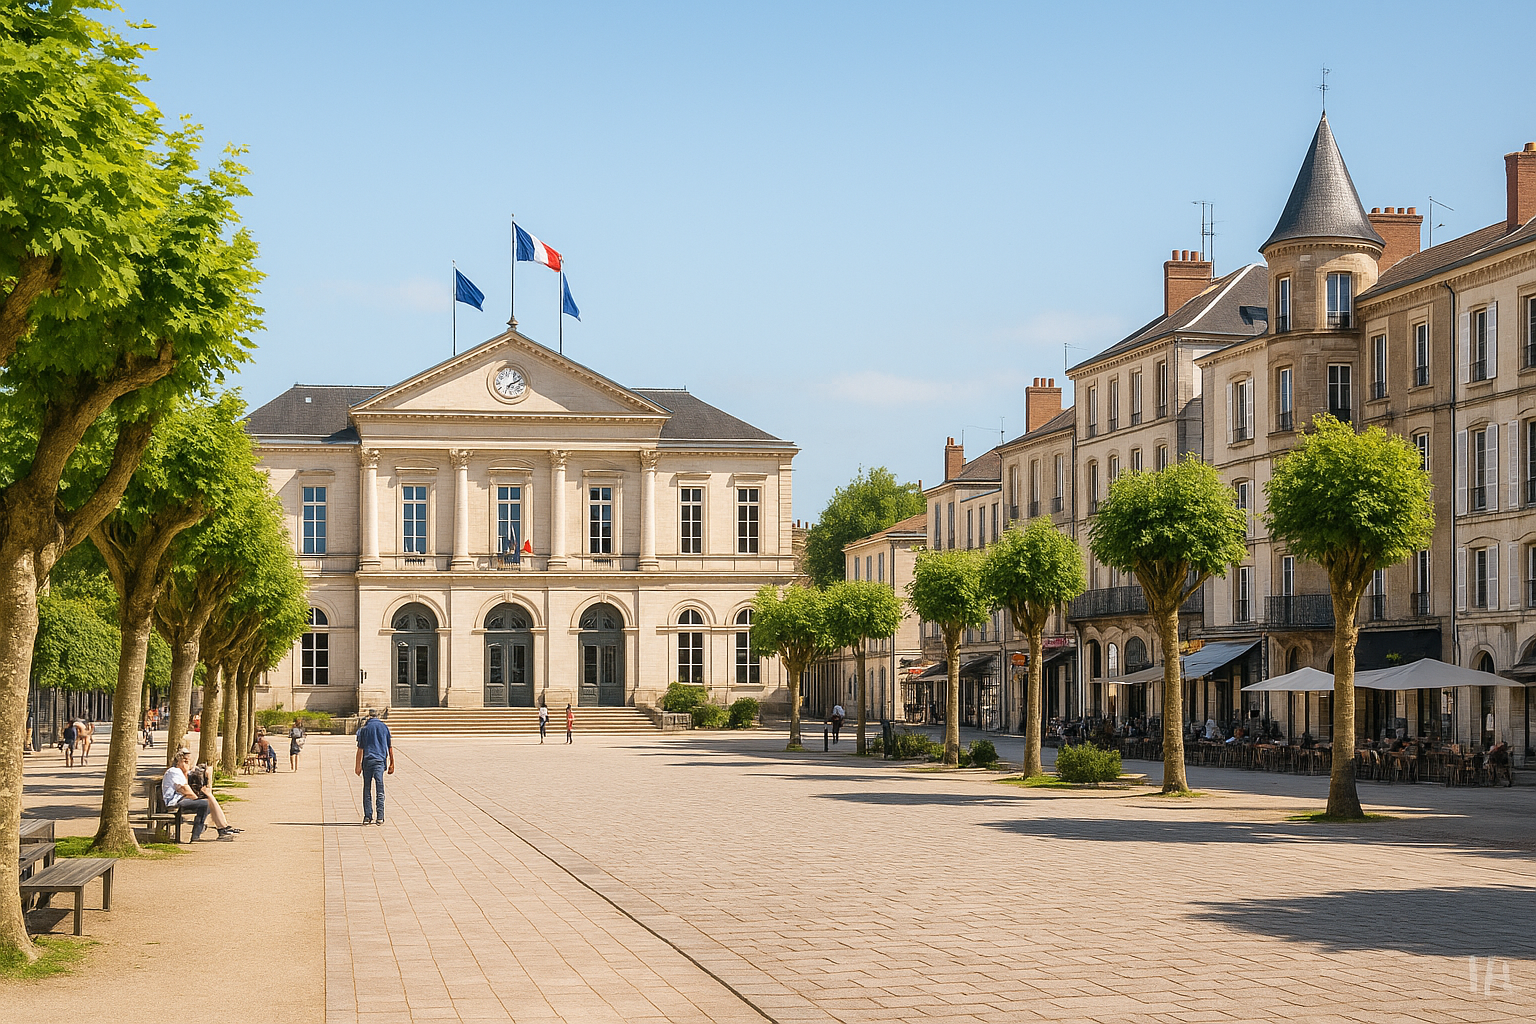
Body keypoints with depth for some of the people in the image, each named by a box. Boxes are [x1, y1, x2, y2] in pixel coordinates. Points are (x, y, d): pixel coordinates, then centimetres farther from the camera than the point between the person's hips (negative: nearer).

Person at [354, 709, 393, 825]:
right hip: (380, 761, 1)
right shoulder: (384, 727, 8)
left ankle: (367, 816, 3)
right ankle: (380, 817, -4)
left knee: (367, 789, 6)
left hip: (367, 760, -1)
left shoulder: (364, 729, 2)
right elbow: (390, 748, 9)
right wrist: (392, 764, 14)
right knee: (380, 789, 2)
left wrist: (358, 766, 1)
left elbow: (360, 749, -1)